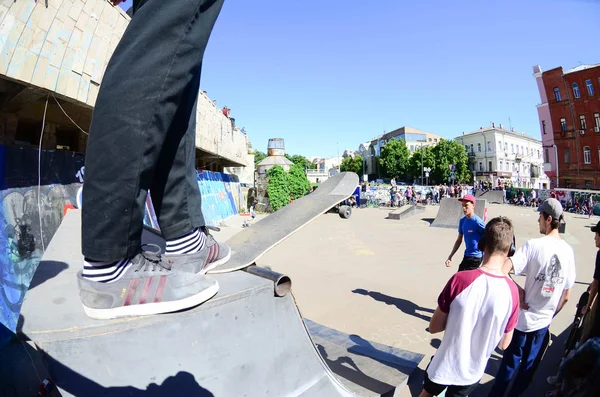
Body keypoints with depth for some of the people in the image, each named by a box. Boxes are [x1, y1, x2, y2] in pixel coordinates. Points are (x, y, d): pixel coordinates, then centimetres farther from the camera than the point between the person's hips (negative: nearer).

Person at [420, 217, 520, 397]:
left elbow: (434, 327, -14)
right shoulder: (512, 291, -19)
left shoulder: (460, 279, -26)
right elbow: (504, 344, -4)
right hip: (472, 372, 2)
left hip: (444, 366, -2)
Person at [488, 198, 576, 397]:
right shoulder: (568, 251, -3)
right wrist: (551, 314, 18)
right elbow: (566, 295, 5)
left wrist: (519, 292, -16)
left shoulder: (534, 245, -18)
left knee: (509, 363, 11)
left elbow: (502, 271, -32)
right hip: (544, 320, 4)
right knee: (528, 364, 19)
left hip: (524, 317, -4)